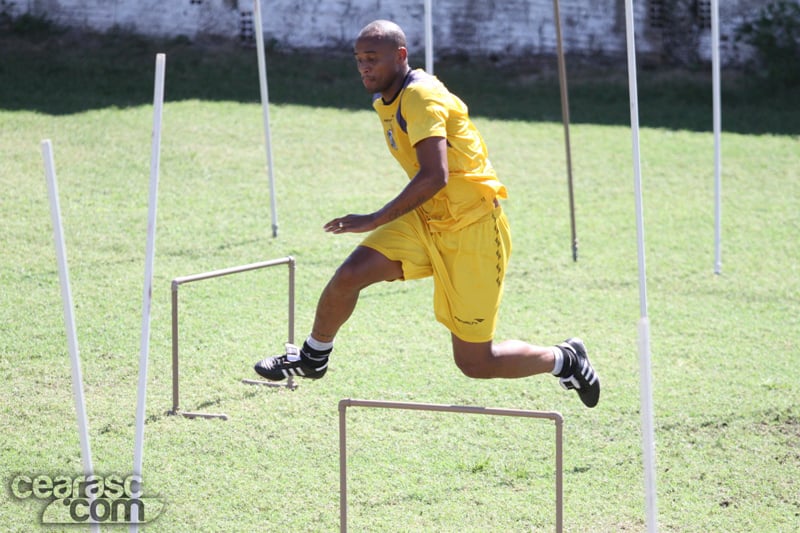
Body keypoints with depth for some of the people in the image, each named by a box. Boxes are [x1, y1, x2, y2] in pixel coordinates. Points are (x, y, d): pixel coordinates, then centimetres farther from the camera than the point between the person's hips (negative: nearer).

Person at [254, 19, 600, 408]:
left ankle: (565, 360, 22)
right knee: (348, 276, -13)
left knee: (475, 363, -2)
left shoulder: (421, 96, -22)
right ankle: (312, 360, 12)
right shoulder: (385, 101, 8)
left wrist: (376, 220, -33)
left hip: (471, 229, -8)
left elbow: (435, 176, -33)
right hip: (426, 220, 8)